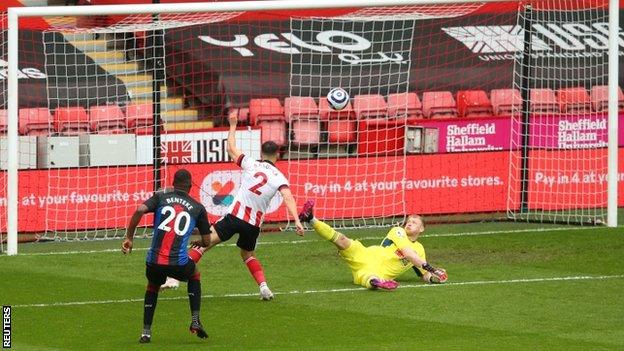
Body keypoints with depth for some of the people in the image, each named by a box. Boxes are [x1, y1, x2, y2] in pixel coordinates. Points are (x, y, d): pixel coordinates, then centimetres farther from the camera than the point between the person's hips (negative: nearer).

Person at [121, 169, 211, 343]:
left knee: (152, 287, 32)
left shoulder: (161, 197, 10)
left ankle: (146, 331, 22)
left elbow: (139, 211, -8)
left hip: (154, 262, 0)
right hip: (179, 263, 0)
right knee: (194, 276, 34)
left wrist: (129, 238, 0)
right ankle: (195, 321, 23)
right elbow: (206, 240, 18)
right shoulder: (198, 208, 12)